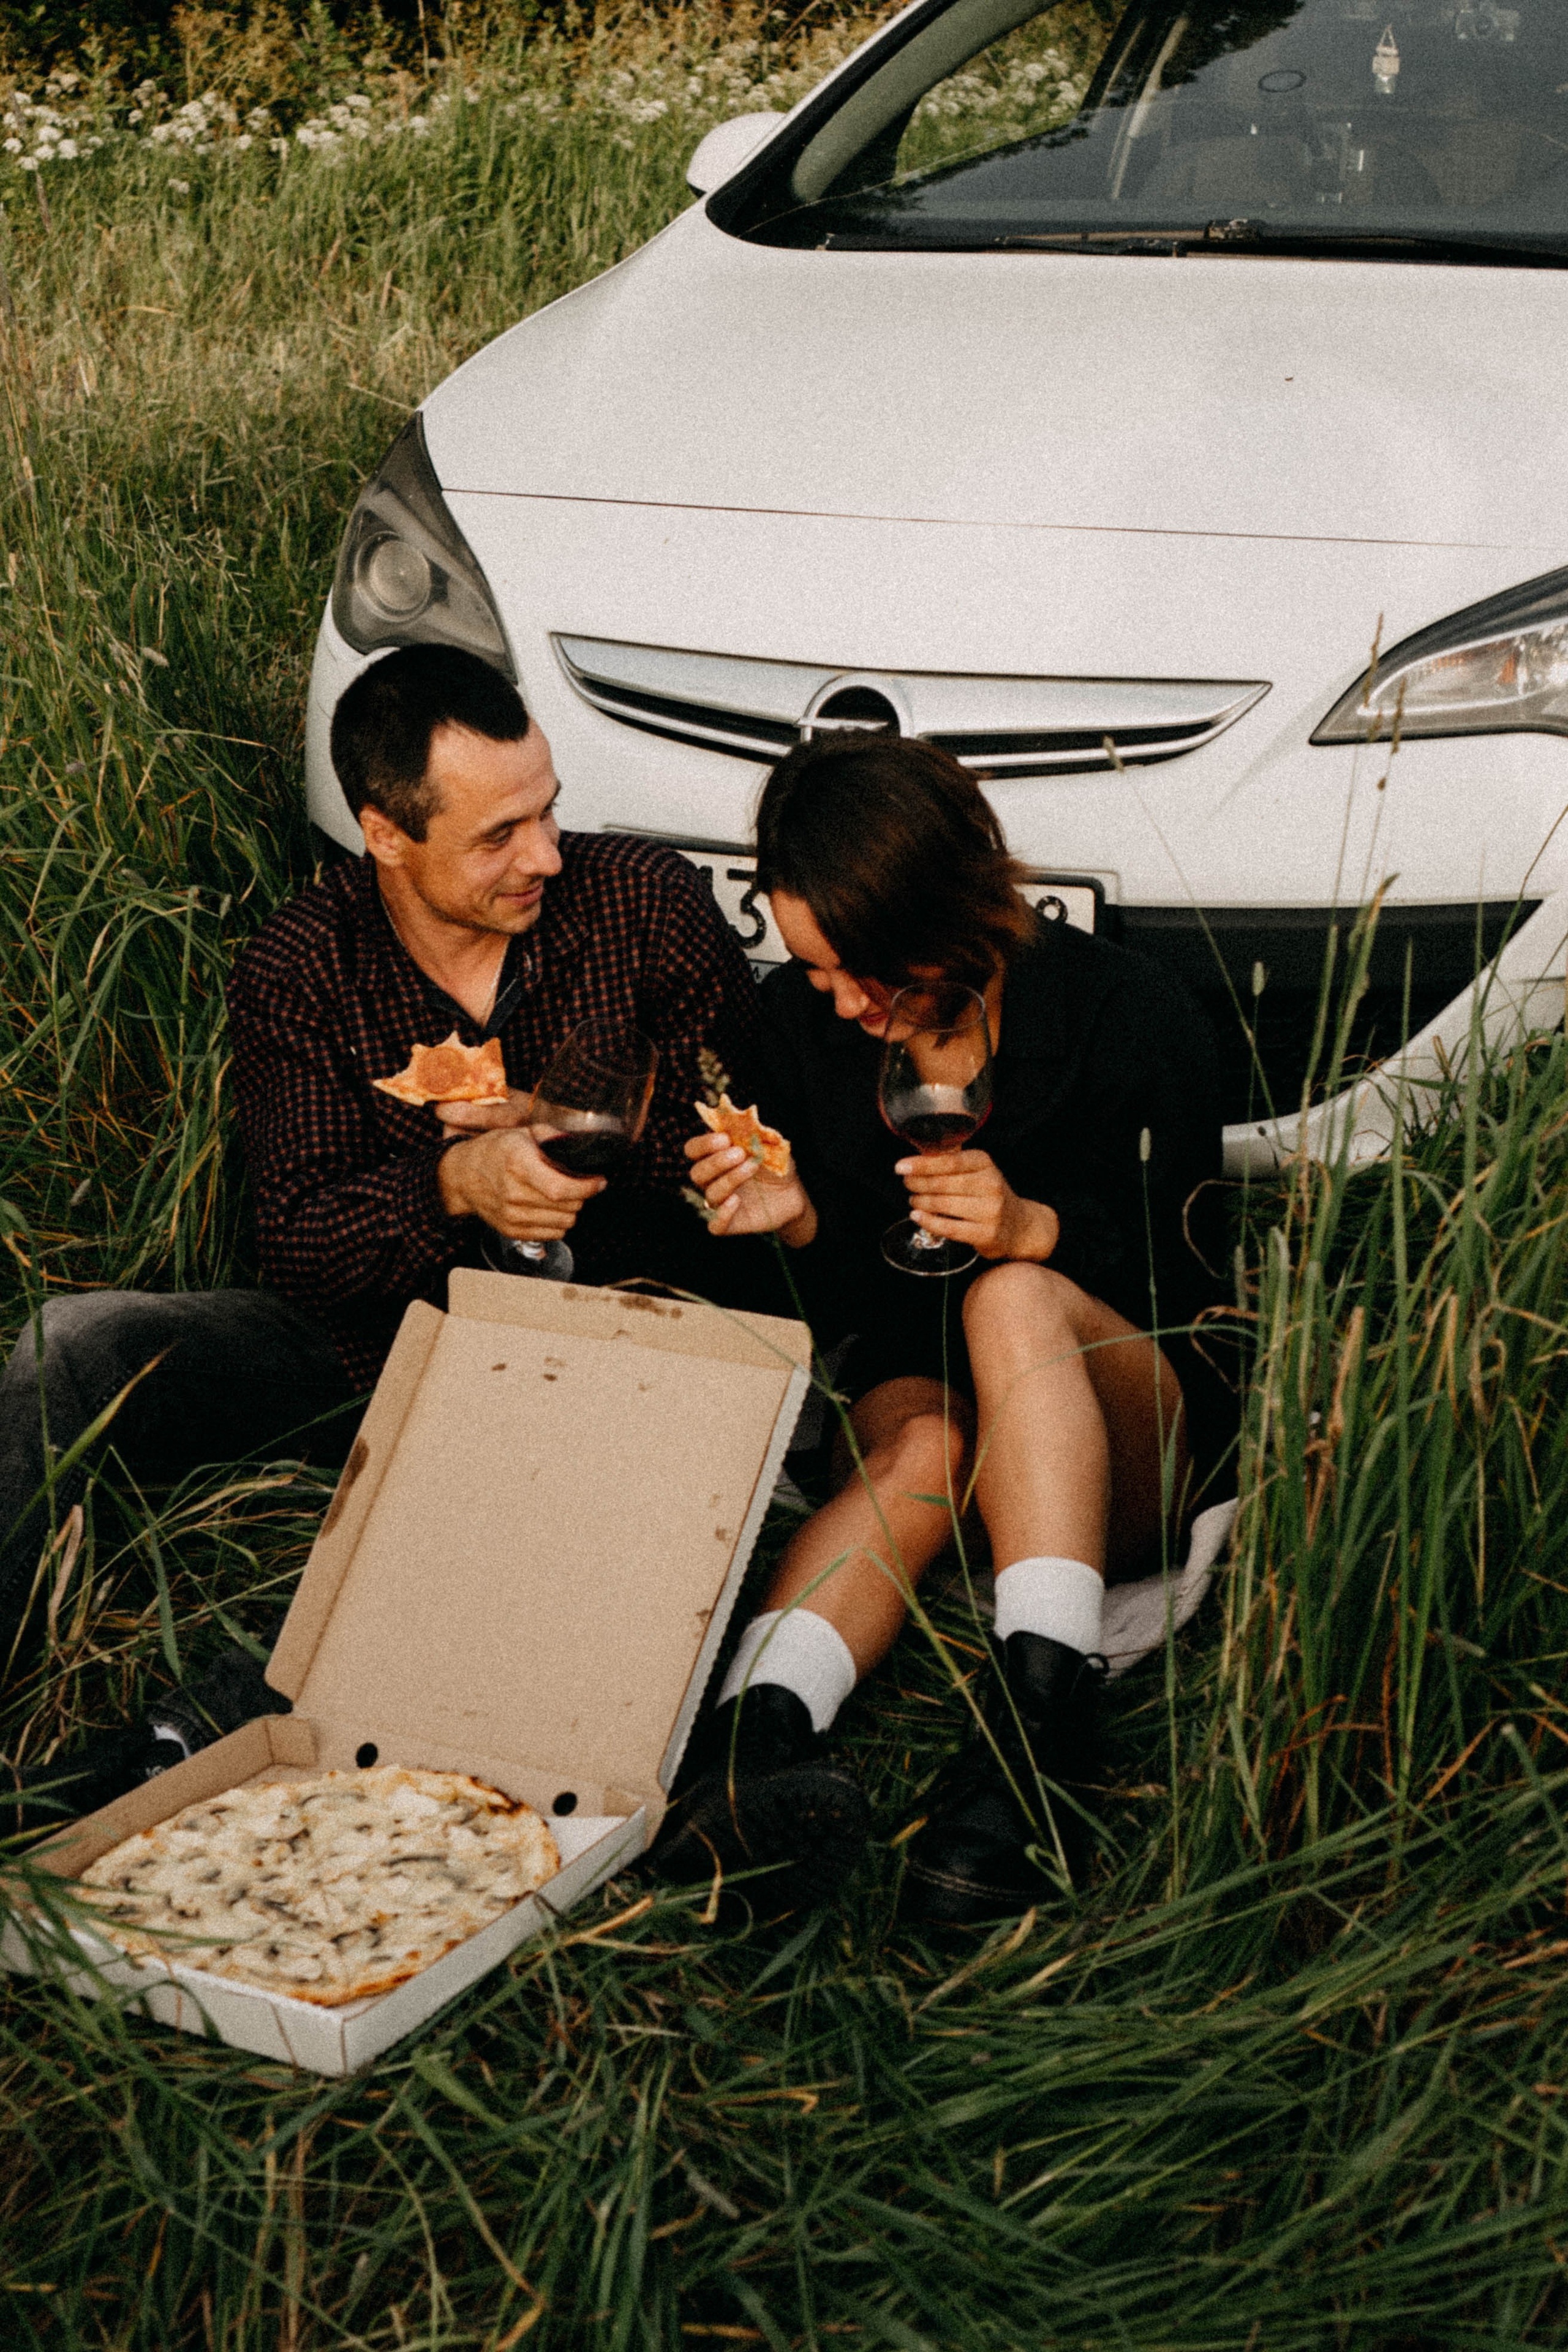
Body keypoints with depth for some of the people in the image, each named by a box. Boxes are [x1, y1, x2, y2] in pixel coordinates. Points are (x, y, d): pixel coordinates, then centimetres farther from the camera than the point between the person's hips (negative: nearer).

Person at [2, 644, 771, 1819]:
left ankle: (219, 1725, -39)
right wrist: (455, 1184, -31)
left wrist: (581, 1141, -15)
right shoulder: (300, 970, -5)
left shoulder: (647, 904, -6)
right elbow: (298, 1242, -12)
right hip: (376, 1347, 2)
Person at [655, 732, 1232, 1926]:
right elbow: (850, 1306, 6)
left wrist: (1034, 1228, -28)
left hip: (1134, 1448, -2)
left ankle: (1042, 1727, -48)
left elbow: (1177, 1281, -9)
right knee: (922, 1446, -33)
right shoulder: (802, 1019, -1)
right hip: (910, 1381, 2)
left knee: (1011, 1299, -34)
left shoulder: (1137, 1020, -13)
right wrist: (798, 1221, -17)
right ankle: (761, 1729, -58)